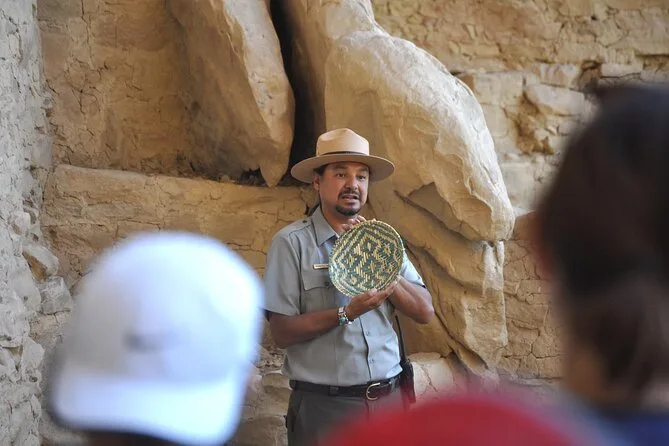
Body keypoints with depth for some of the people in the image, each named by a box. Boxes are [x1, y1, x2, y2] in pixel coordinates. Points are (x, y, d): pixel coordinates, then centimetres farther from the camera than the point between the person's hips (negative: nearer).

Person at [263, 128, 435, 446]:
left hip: (387, 398, 5)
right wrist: (346, 313, -21)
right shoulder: (291, 242, -5)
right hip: (324, 406, -4)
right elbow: (282, 332, -11)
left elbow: (425, 312, 2)